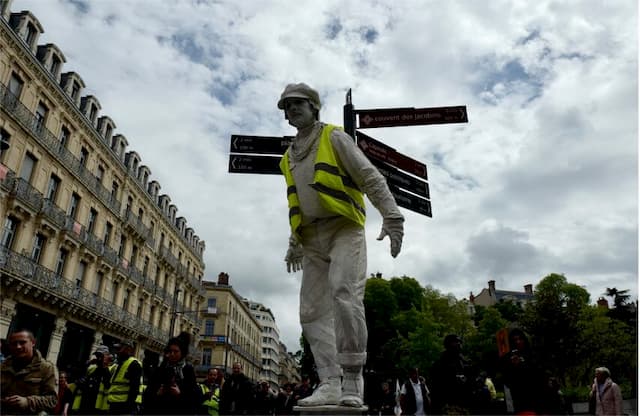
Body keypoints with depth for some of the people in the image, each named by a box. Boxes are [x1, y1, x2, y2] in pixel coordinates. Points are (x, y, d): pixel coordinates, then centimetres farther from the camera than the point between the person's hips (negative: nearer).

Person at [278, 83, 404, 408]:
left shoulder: (334, 138, 4)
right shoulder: (289, 157, 22)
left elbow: (371, 177, -5)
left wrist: (392, 216, -17)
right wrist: (294, 243, 26)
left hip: (344, 230, -6)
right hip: (313, 239, 7)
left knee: (344, 292, -25)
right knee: (314, 311, -3)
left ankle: (353, 384, -20)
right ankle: (329, 385, -1)